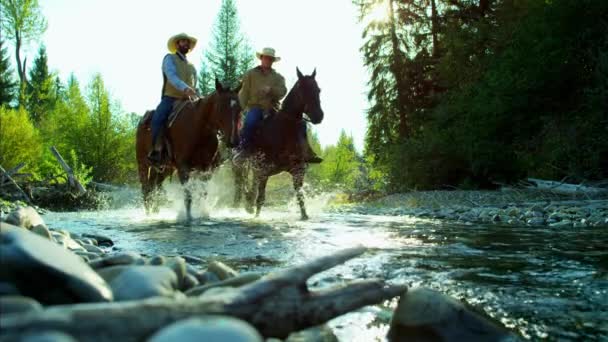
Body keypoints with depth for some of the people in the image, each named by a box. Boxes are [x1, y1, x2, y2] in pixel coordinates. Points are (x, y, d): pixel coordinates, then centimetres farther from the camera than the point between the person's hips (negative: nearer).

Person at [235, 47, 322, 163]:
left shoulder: (278, 77, 18)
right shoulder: (250, 74, 12)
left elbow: (283, 91, 0)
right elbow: (244, 93, 4)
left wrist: (270, 89, -19)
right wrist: (246, 108, -11)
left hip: (273, 110, 3)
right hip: (255, 107, -3)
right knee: (250, 121, -40)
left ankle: (306, 152, -14)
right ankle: (242, 149, -29)